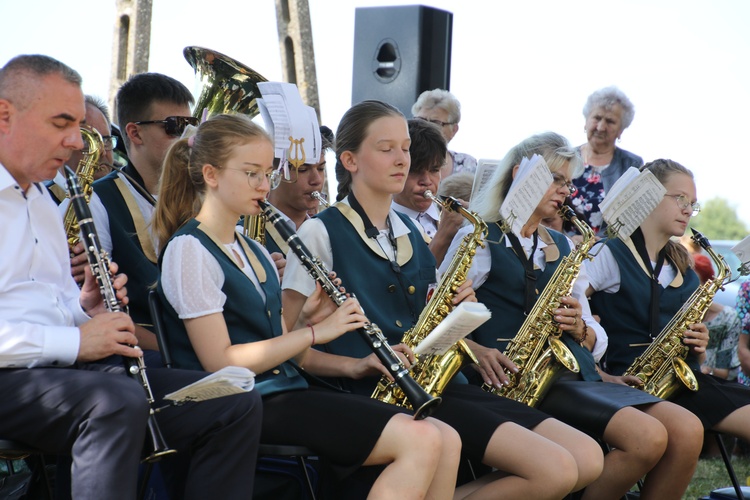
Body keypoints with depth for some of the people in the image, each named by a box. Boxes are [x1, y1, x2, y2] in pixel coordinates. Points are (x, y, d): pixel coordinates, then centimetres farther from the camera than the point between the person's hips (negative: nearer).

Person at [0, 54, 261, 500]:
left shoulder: (42, 202, 23)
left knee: (238, 404, -5)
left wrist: (86, 307, 7)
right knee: (119, 401, -38)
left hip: (67, 364, 9)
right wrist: (72, 341, -20)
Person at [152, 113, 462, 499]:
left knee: (446, 440, -7)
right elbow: (220, 362, -15)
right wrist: (315, 331, -14)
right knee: (420, 440, -21)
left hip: (288, 389, 8)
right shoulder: (189, 250, -7)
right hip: (248, 404, -8)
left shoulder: (254, 251, 18)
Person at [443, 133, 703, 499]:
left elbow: (597, 338, 20)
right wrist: (476, 351, -21)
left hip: (578, 377, 7)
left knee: (687, 431, -15)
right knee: (647, 437, -26)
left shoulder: (563, 248, 22)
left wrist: (579, 328, -3)